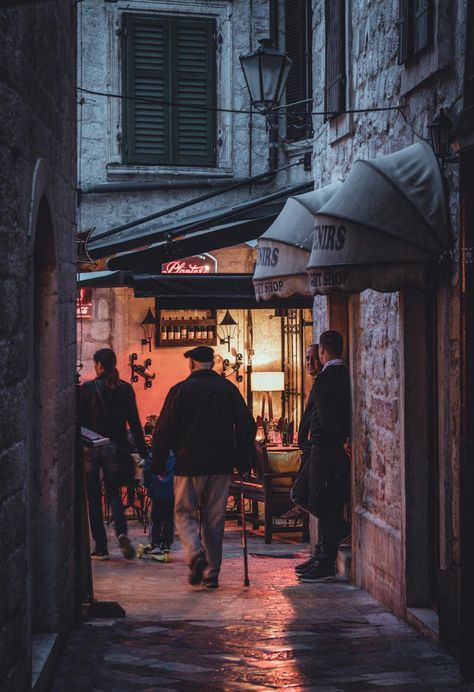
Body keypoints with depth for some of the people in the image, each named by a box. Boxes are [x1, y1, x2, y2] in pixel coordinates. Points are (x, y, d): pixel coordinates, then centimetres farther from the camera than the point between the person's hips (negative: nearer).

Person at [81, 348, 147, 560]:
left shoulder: (88, 388, -7)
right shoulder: (125, 389, 1)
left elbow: (80, 421, -6)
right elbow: (134, 423, 1)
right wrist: (142, 451, 6)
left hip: (91, 448, -2)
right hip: (115, 447, 2)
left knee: (94, 497, 8)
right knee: (113, 493, 13)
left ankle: (101, 547, 7)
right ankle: (121, 532, -14)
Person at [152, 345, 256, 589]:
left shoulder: (180, 390, -2)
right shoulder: (229, 389, 7)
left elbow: (163, 430, -4)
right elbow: (246, 426, 5)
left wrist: (158, 465, 4)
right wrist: (243, 462, 11)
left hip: (189, 464, -3)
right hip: (221, 465, 3)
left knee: (185, 513, 8)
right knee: (215, 519, 9)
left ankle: (196, 554, -16)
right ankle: (212, 572, 9)